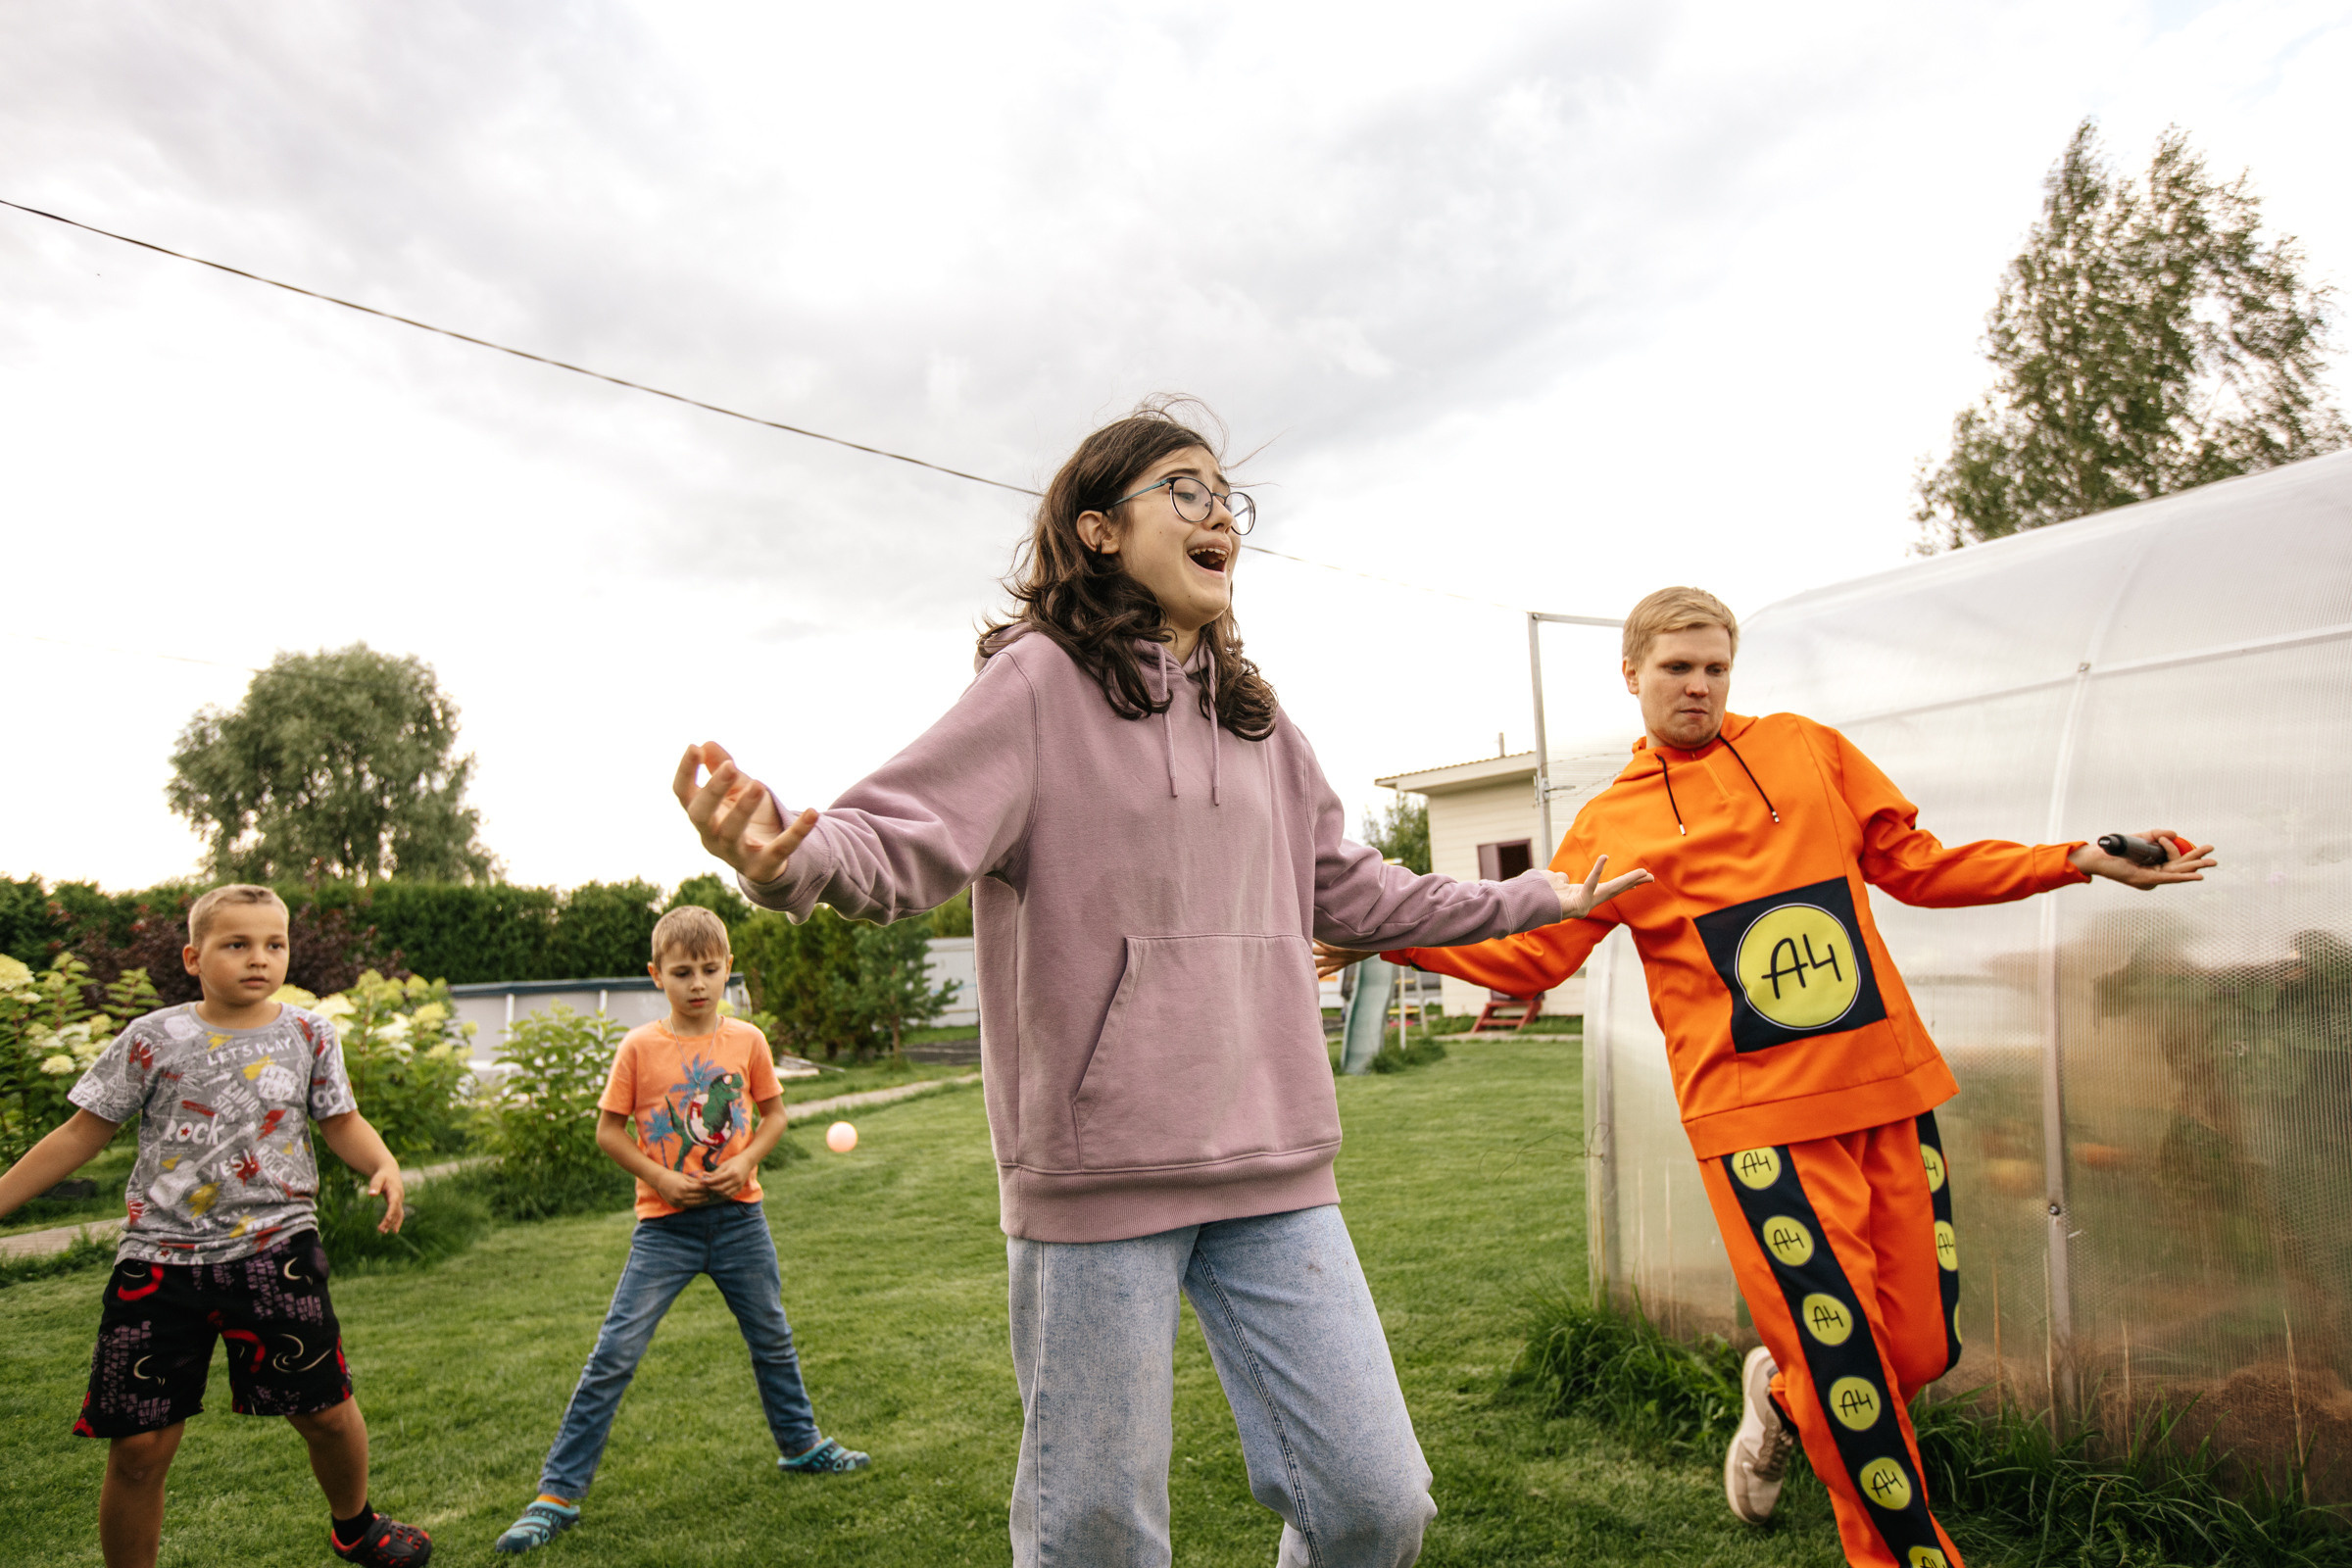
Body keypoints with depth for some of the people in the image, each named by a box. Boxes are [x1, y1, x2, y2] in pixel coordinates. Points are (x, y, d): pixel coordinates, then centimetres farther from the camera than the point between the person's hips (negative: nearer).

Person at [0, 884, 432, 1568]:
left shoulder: (309, 1033, 2)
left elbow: (342, 1123, 6)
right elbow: (82, 1133, 7)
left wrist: (385, 1166, -12)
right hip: (162, 1254, 0)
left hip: (275, 1247, 1)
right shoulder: (153, 1039, -1)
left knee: (326, 1410, 5)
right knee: (138, 1447, 2)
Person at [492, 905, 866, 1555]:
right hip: (665, 1223, -2)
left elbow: (774, 1113, 7)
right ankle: (557, 1494, 9)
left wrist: (745, 1161, -10)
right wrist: (660, 1178, -15)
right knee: (614, 1354, -5)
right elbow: (608, 1131, -3)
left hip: (739, 1216, 2)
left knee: (772, 1338, 18)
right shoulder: (639, 1047, -8)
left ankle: (800, 1444, 39)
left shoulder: (747, 1040, -3)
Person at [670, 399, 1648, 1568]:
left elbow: (1348, 892, 23)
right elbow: (905, 840, -14)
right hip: (1097, 1172, -5)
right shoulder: (1039, 681, -4)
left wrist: (1533, 900, 29)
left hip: (1272, 1170, 6)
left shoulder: (1253, 714, 15)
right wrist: (790, 857, -37)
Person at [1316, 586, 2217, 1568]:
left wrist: (2078, 861, 5)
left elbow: (1919, 866, 15)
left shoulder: (1806, 747, 11)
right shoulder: (1611, 823, 5)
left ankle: (1781, 1398, 39)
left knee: (1925, 1346, 7)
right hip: (1757, 1111, -3)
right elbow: (1531, 954, 5)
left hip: (1890, 1087, 3)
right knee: (1844, 1365, -2)